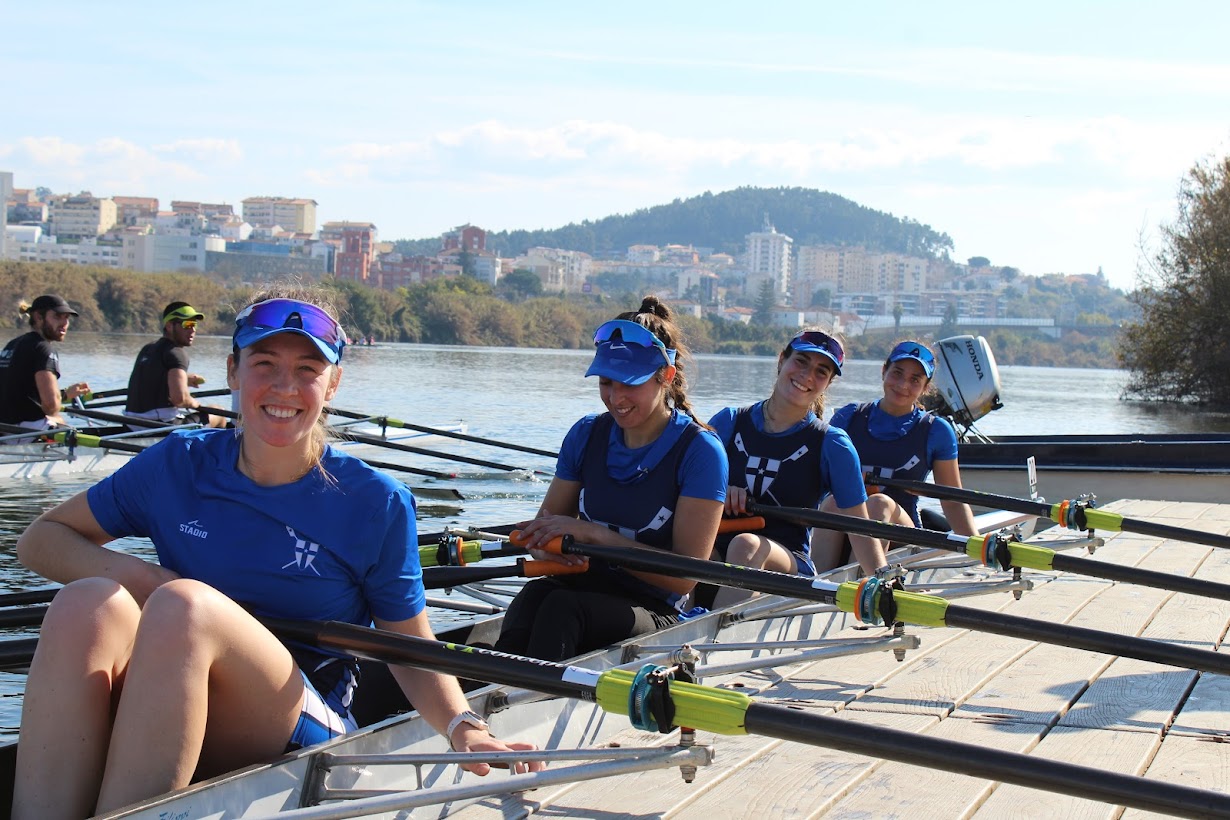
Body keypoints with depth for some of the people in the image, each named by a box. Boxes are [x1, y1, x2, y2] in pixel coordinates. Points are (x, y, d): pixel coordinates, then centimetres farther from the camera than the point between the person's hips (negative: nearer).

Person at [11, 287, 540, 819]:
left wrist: (462, 728, -18)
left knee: (184, 604, -31)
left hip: (300, 737, -2)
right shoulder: (178, 465, 4)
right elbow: (40, 540, 11)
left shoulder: (377, 504, -2)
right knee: (87, 603, -29)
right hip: (161, 725, 3)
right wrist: (134, 575, -9)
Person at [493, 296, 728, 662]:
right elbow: (543, 527, 14)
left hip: (653, 612, -3)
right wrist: (550, 544, -12)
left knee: (562, 607, -36)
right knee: (532, 596, -34)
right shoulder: (587, 434, 9)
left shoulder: (699, 450, -6)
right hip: (581, 588, 4)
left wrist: (594, 534, -17)